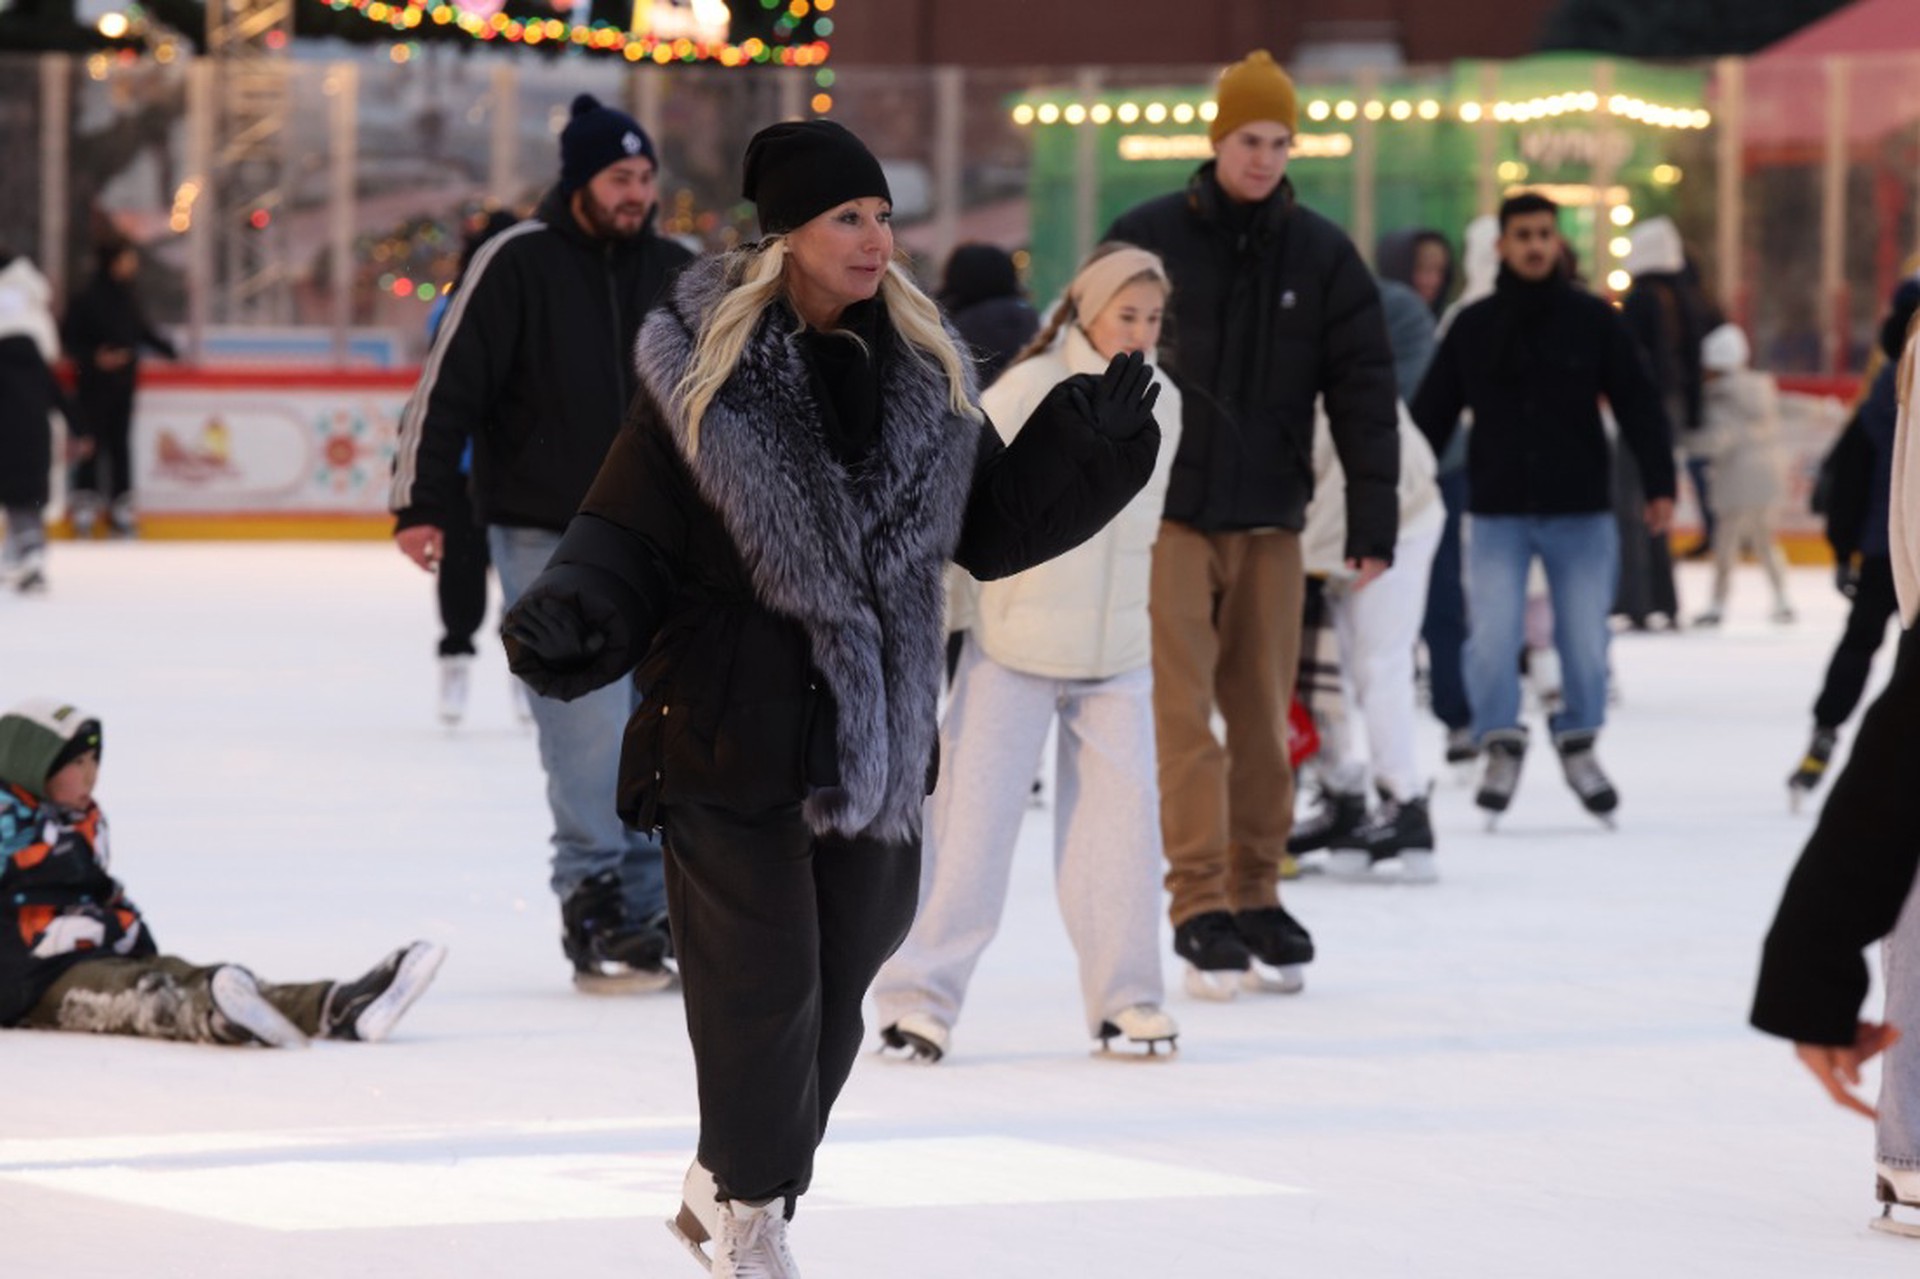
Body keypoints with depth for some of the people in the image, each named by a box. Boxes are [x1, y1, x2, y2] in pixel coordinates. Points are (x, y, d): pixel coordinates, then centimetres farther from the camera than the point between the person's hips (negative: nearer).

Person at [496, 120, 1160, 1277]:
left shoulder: (927, 369, 6)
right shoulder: (703, 371, -9)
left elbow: (995, 530, 13)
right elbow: (631, 537, -9)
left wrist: (1087, 447, 0)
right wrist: (570, 615, -27)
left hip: (876, 733, 5)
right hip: (731, 729, -5)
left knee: (835, 987, 11)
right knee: (762, 983, -2)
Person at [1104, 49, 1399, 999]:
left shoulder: (1321, 255, 3)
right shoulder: (1148, 239, -2)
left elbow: (1363, 388, 4)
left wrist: (1372, 520, -1)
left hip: (1271, 524, 3)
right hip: (1165, 515, -2)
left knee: (1263, 715, 7)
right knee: (1183, 713, -9)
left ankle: (1255, 895, 17)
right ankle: (1200, 906, -9)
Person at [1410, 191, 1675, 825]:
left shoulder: (1593, 320, 2)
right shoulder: (1473, 327, 5)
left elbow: (1638, 405, 0)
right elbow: (1432, 414, 10)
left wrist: (1659, 484, -10)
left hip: (1581, 513, 0)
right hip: (1498, 515, 0)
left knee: (1585, 638, 2)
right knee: (1492, 637, -10)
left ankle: (1579, 743, 24)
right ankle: (1501, 746, 8)